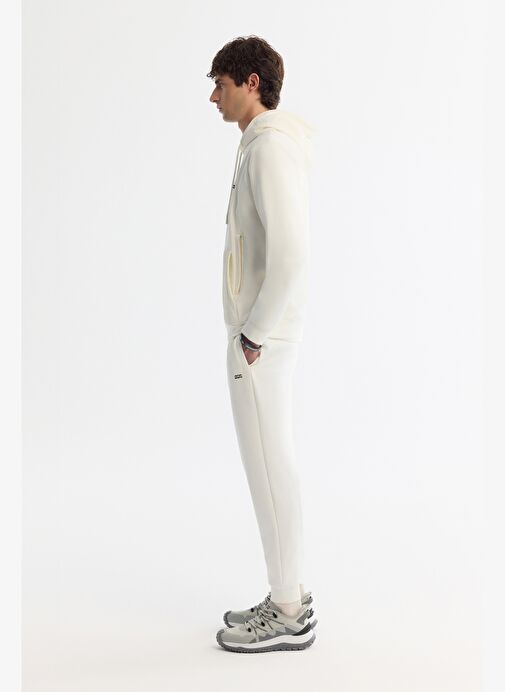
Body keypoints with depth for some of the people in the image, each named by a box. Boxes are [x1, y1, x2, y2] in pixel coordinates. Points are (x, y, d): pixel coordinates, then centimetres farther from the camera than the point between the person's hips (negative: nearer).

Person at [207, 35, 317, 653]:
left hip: (260, 340, -10)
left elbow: (290, 254, -25)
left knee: (269, 468, -1)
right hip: (262, 332, 10)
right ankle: (289, 597, 26)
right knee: (272, 464, 14)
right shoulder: (266, 145, 15)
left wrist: (254, 335, -18)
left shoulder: (271, 145, -16)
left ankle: (288, 615, 12)